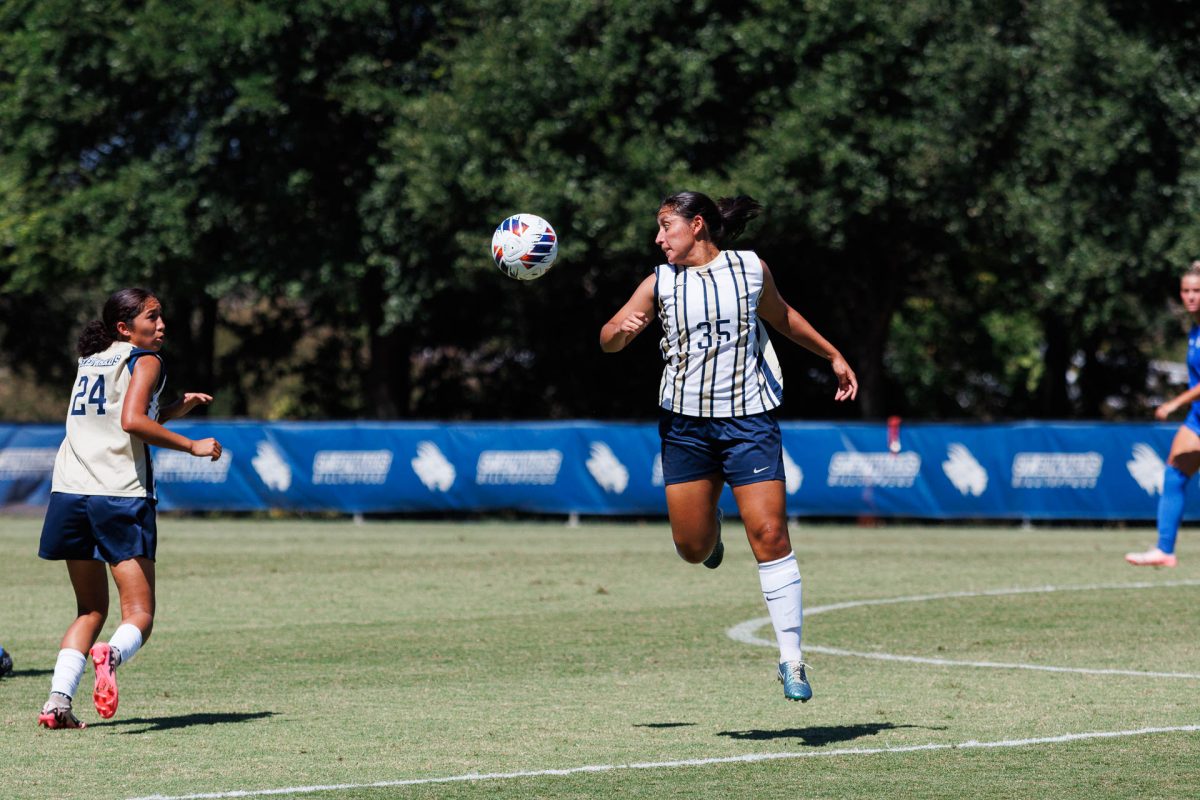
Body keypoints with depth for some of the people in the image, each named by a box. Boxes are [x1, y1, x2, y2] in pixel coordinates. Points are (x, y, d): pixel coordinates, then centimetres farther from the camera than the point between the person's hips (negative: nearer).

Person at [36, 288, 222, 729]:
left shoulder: (90, 361, 21)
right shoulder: (144, 361, -1)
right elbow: (132, 422, -17)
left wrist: (174, 410, 26)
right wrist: (192, 446, -11)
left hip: (70, 493, 6)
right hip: (122, 495, -6)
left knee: (90, 609, 16)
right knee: (139, 613, -1)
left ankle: (58, 700, -2)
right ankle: (111, 654, -35)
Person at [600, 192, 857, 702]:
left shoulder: (750, 268, 4)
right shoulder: (660, 284, 5)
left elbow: (782, 317, 22)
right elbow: (608, 341, 6)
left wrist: (834, 356, 25)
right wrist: (622, 329, -17)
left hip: (748, 419, -1)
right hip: (685, 423, 2)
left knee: (769, 535, -12)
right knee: (692, 548, 1)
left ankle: (791, 659, -8)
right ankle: (710, 524, 40)